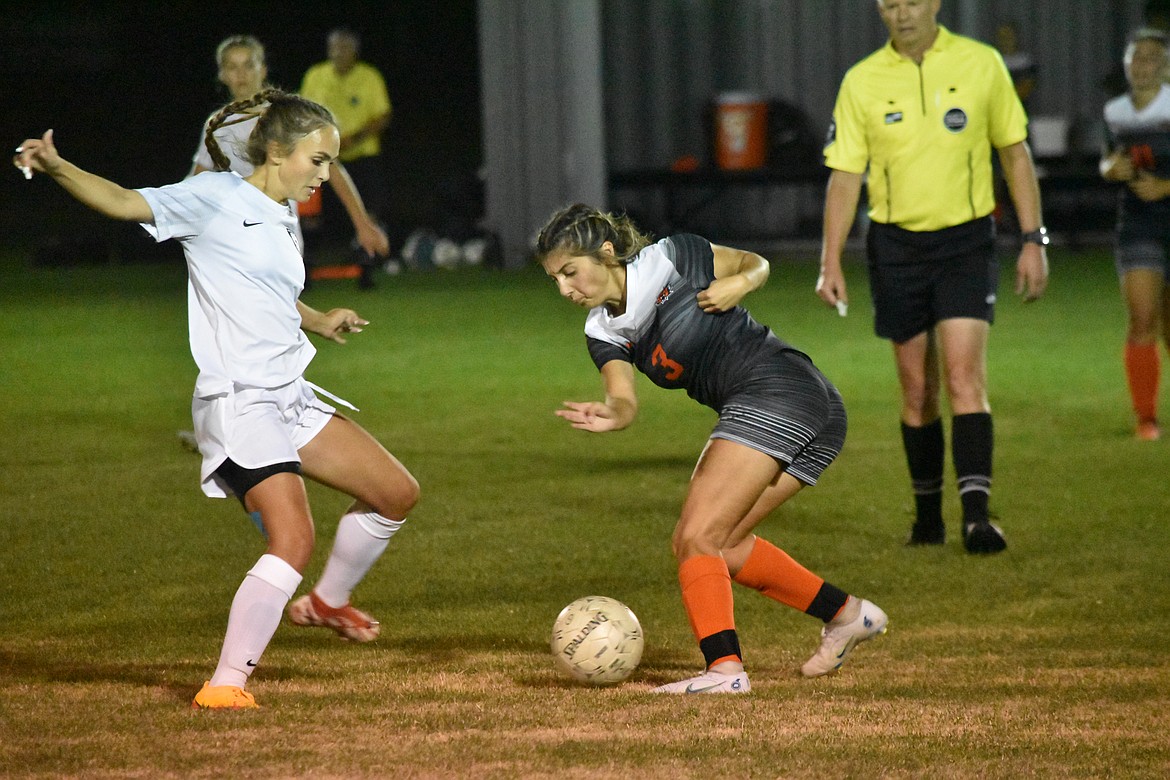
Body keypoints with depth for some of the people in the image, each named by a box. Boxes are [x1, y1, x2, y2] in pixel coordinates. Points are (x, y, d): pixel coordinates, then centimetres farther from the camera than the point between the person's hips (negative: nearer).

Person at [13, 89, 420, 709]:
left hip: (290, 397, 9)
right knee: (294, 537, -22)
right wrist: (56, 169, -35)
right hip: (238, 402, -9)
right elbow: (126, 203, -21)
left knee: (397, 492, 14)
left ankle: (327, 600, 37)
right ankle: (226, 682, -17)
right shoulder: (215, 198, -8)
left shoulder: (283, 222, 17)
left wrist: (318, 321, 33)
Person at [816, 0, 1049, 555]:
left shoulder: (980, 64, -1)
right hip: (896, 245, 2)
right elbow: (845, 176, 1)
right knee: (918, 393, 6)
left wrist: (1033, 240, 1)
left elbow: (1015, 152, 5)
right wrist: (830, 264, -6)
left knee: (965, 379, -14)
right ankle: (927, 513, 20)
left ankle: (976, 514, -19)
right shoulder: (862, 82, 0)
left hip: (966, 241, -2)